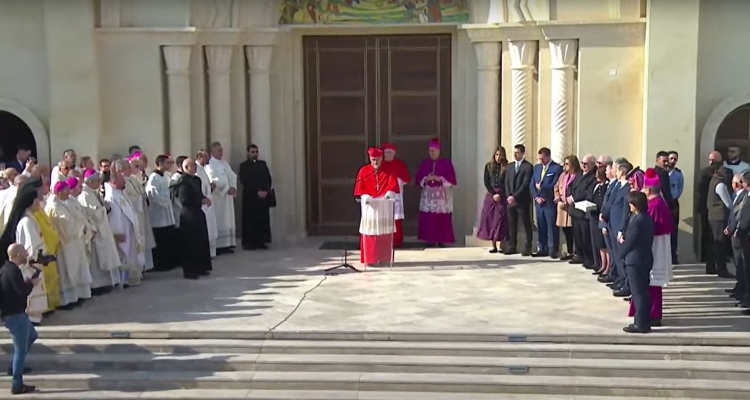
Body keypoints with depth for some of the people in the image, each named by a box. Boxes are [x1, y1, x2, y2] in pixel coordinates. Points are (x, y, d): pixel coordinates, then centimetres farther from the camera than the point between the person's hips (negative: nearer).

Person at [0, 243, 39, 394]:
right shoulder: (13, 271, -21)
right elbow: (23, 291, -24)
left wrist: (26, 282, 4)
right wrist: (31, 283, -7)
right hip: (15, 314, -10)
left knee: (32, 336, 27)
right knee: (21, 349, -3)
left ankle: (16, 366, 28)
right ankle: (17, 385, 2)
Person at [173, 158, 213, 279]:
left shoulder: (196, 179, 11)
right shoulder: (183, 181, -15)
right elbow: (184, 199, -22)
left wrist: (204, 199, 1)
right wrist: (201, 201, -16)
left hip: (198, 214, 9)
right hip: (189, 216, -9)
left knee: (201, 242, 13)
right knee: (190, 244, -2)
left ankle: (200, 268, 23)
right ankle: (189, 271, 7)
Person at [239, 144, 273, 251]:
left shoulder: (262, 164, 14)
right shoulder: (244, 165, 1)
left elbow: (268, 178, 7)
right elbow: (245, 181, -9)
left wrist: (266, 191, -9)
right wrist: (257, 192, -16)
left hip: (264, 196, 4)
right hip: (250, 197, -4)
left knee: (263, 220, 1)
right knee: (251, 220, -3)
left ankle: (261, 242, 5)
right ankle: (250, 243, 0)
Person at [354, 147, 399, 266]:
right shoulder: (364, 171, 4)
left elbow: (393, 184, -6)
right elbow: (359, 188, 0)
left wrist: (389, 193, -25)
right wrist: (365, 197, -18)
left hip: (385, 205, 0)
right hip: (369, 204, 0)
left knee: (385, 232, 2)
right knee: (370, 231, -2)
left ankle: (384, 258, 8)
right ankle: (369, 259, 1)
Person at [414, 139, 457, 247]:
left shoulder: (446, 163, 2)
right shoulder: (425, 163, 10)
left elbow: (452, 179, -3)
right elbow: (418, 179, 9)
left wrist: (439, 179, -15)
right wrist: (426, 179, -11)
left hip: (442, 195, -2)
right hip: (428, 195, 3)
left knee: (442, 219, -6)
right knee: (427, 218, -5)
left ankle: (441, 240, -1)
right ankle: (430, 240, 1)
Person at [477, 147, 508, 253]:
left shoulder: (506, 167, 0)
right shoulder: (488, 166, 7)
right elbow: (486, 182, 4)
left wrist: (500, 195, -11)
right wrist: (493, 194, -7)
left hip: (502, 196, -2)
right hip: (490, 195, 3)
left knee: (501, 220, -5)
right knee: (490, 220, -1)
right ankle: (494, 246, 3)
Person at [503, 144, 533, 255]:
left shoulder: (528, 166, -5)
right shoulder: (510, 166, 16)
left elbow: (525, 184, -12)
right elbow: (506, 183, 13)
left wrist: (514, 196, -15)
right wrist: (508, 196, -2)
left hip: (522, 201, -6)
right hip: (510, 200, 6)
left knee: (526, 225, 0)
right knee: (511, 225, 6)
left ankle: (527, 248, 4)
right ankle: (511, 246, 12)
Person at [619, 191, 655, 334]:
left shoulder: (636, 221, -21)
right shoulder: (647, 218, 8)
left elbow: (629, 242, -15)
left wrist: (621, 254, 0)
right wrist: (624, 237, -2)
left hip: (634, 260, -9)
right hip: (646, 259, 9)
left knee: (638, 293, -3)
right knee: (643, 292, 14)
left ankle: (640, 324, 1)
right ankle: (644, 322, 20)